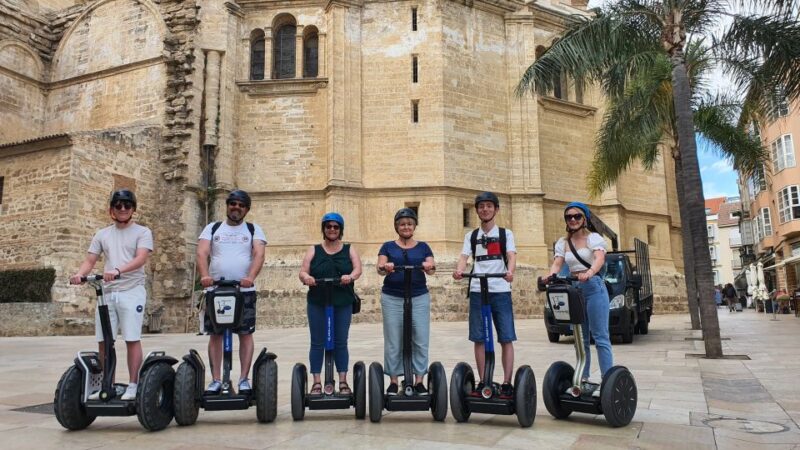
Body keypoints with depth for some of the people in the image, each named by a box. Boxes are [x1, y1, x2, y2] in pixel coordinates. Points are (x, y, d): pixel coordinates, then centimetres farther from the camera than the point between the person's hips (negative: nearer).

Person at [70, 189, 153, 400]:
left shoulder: (142, 232, 1)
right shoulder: (102, 234, 16)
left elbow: (141, 258, -14)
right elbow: (90, 260, 11)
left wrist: (118, 270, -30)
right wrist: (79, 274, -11)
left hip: (132, 292, -5)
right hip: (106, 293, 5)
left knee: (132, 339, -5)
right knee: (104, 341, 7)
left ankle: (133, 385, 1)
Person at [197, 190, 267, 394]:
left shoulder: (254, 229, 9)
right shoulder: (212, 228, 13)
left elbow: (259, 255, -6)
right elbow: (202, 253, -1)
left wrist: (250, 277, -24)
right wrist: (205, 275, -21)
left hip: (245, 291, -1)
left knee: (245, 334, 0)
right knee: (215, 335, 3)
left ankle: (244, 379, 7)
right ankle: (216, 380, 10)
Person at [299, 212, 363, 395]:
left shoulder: (349, 250, 8)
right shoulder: (314, 250, 8)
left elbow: (358, 268, -6)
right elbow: (303, 272, -1)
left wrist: (351, 276, -28)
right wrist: (306, 277, -25)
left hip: (343, 303, 0)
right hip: (317, 303, 0)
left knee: (341, 343, 6)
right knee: (317, 343, 4)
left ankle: (343, 382, 15)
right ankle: (316, 382, 13)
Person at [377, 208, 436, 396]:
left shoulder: (423, 247, 11)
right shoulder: (388, 246, 9)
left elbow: (432, 267, -2)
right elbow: (380, 268, -3)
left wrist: (429, 267, -26)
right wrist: (385, 267, -27)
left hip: (419, 297, 1)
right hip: (392, 298, -1)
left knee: (421, 340, 0)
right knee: (393, 341, 1)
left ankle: (419, 380, 10)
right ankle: (393, 381, 11)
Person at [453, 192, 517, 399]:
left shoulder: (505, 233, 10)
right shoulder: (471, 236, 15)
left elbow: (511, 255, -6)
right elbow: (464, 257, 1)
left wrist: (510, 272, -27)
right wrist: (458, 270, -22)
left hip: (501, 291, -2)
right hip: (477, 291, 2)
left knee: (506, 338, -3)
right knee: (478, 339, 4)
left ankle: (507, 383, 4)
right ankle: (482, 382, 13)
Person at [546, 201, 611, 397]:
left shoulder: (594, 238, -2)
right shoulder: (563, 243, 12)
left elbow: (600, 258, -20)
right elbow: (557, 263, -2)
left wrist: (589, 273, -41)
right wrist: (550, 275, -25)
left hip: (594, 287, -5)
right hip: (573, 289, 5)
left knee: (600, 336, -8)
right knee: (580, 338, 9)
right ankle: (583, 379, 16)